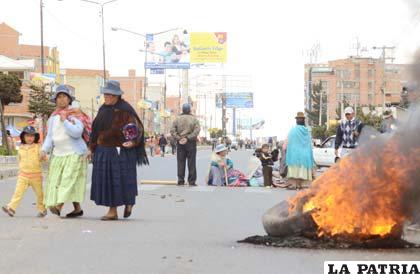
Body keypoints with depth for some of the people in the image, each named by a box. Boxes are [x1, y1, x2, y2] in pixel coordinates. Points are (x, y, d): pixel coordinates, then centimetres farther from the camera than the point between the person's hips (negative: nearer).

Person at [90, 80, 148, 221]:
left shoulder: (124, 110, -10)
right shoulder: (103, 109, 12)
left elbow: (137, 128, -12)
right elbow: (97, 129, 19)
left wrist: (133, 142, -27)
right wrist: (92, 147, 17)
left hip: (120, 150, -7)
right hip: (103, 151, 7)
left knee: (121, 180, -1)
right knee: (106, 180, 5)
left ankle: (129, 202, 25)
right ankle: (112, 211, 10)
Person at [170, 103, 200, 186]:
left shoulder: (177, 119, 6)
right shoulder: (194, 119, 2)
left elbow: (172, 131, -3)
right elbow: (197, 130, -11)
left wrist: (178, 138, -9)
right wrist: (188, 138, -13)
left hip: (180, 143, 1)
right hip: (191, 143, -1)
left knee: (180, 162, 4)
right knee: (191, 163, 2)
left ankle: (181, 181, 1)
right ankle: (192, 181, 1)